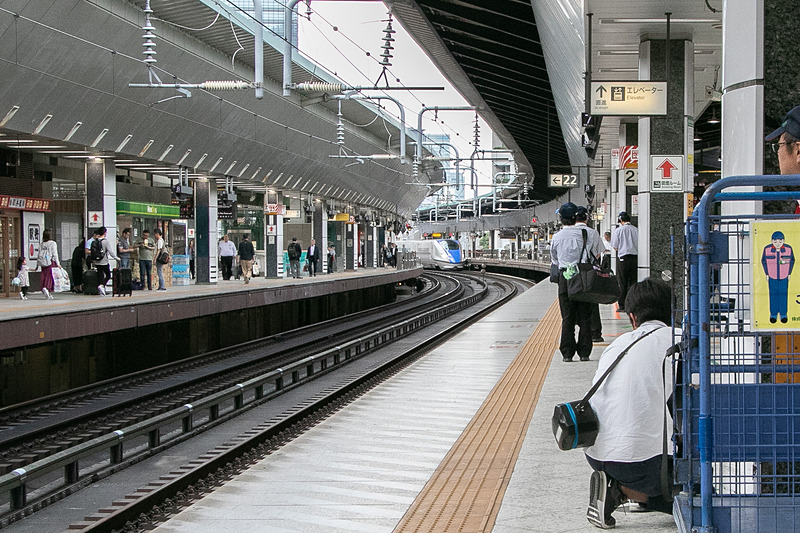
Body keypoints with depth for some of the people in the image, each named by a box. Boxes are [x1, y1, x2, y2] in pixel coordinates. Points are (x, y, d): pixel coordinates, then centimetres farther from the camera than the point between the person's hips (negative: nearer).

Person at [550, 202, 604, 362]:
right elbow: (597, 254, 8)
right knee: (585, 317, 7)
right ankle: (584, 352, 7)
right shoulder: (589, 233, -3)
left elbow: (554, 260, 10)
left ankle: (567, 353, 3)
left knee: (567, 317, 5)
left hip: (565, 278, 0)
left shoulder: (556, 238, 0)